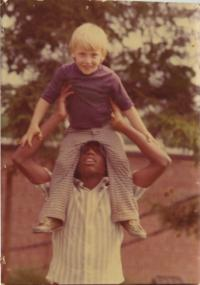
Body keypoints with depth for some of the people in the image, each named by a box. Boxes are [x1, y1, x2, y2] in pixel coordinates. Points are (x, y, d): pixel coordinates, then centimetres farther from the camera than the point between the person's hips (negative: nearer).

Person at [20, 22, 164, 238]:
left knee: (119, 161, -19)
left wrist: (143, 132, -1)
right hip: (76, 131, 1)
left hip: (104, 129, -1)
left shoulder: (109, 78, -12)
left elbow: (126, 106, -2)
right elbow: (47, 98, -2)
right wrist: (34, 125, -7)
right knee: (63, 165, -17)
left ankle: (128, 216, -15)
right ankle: (53, 217, -18)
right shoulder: (65, 73, -11)